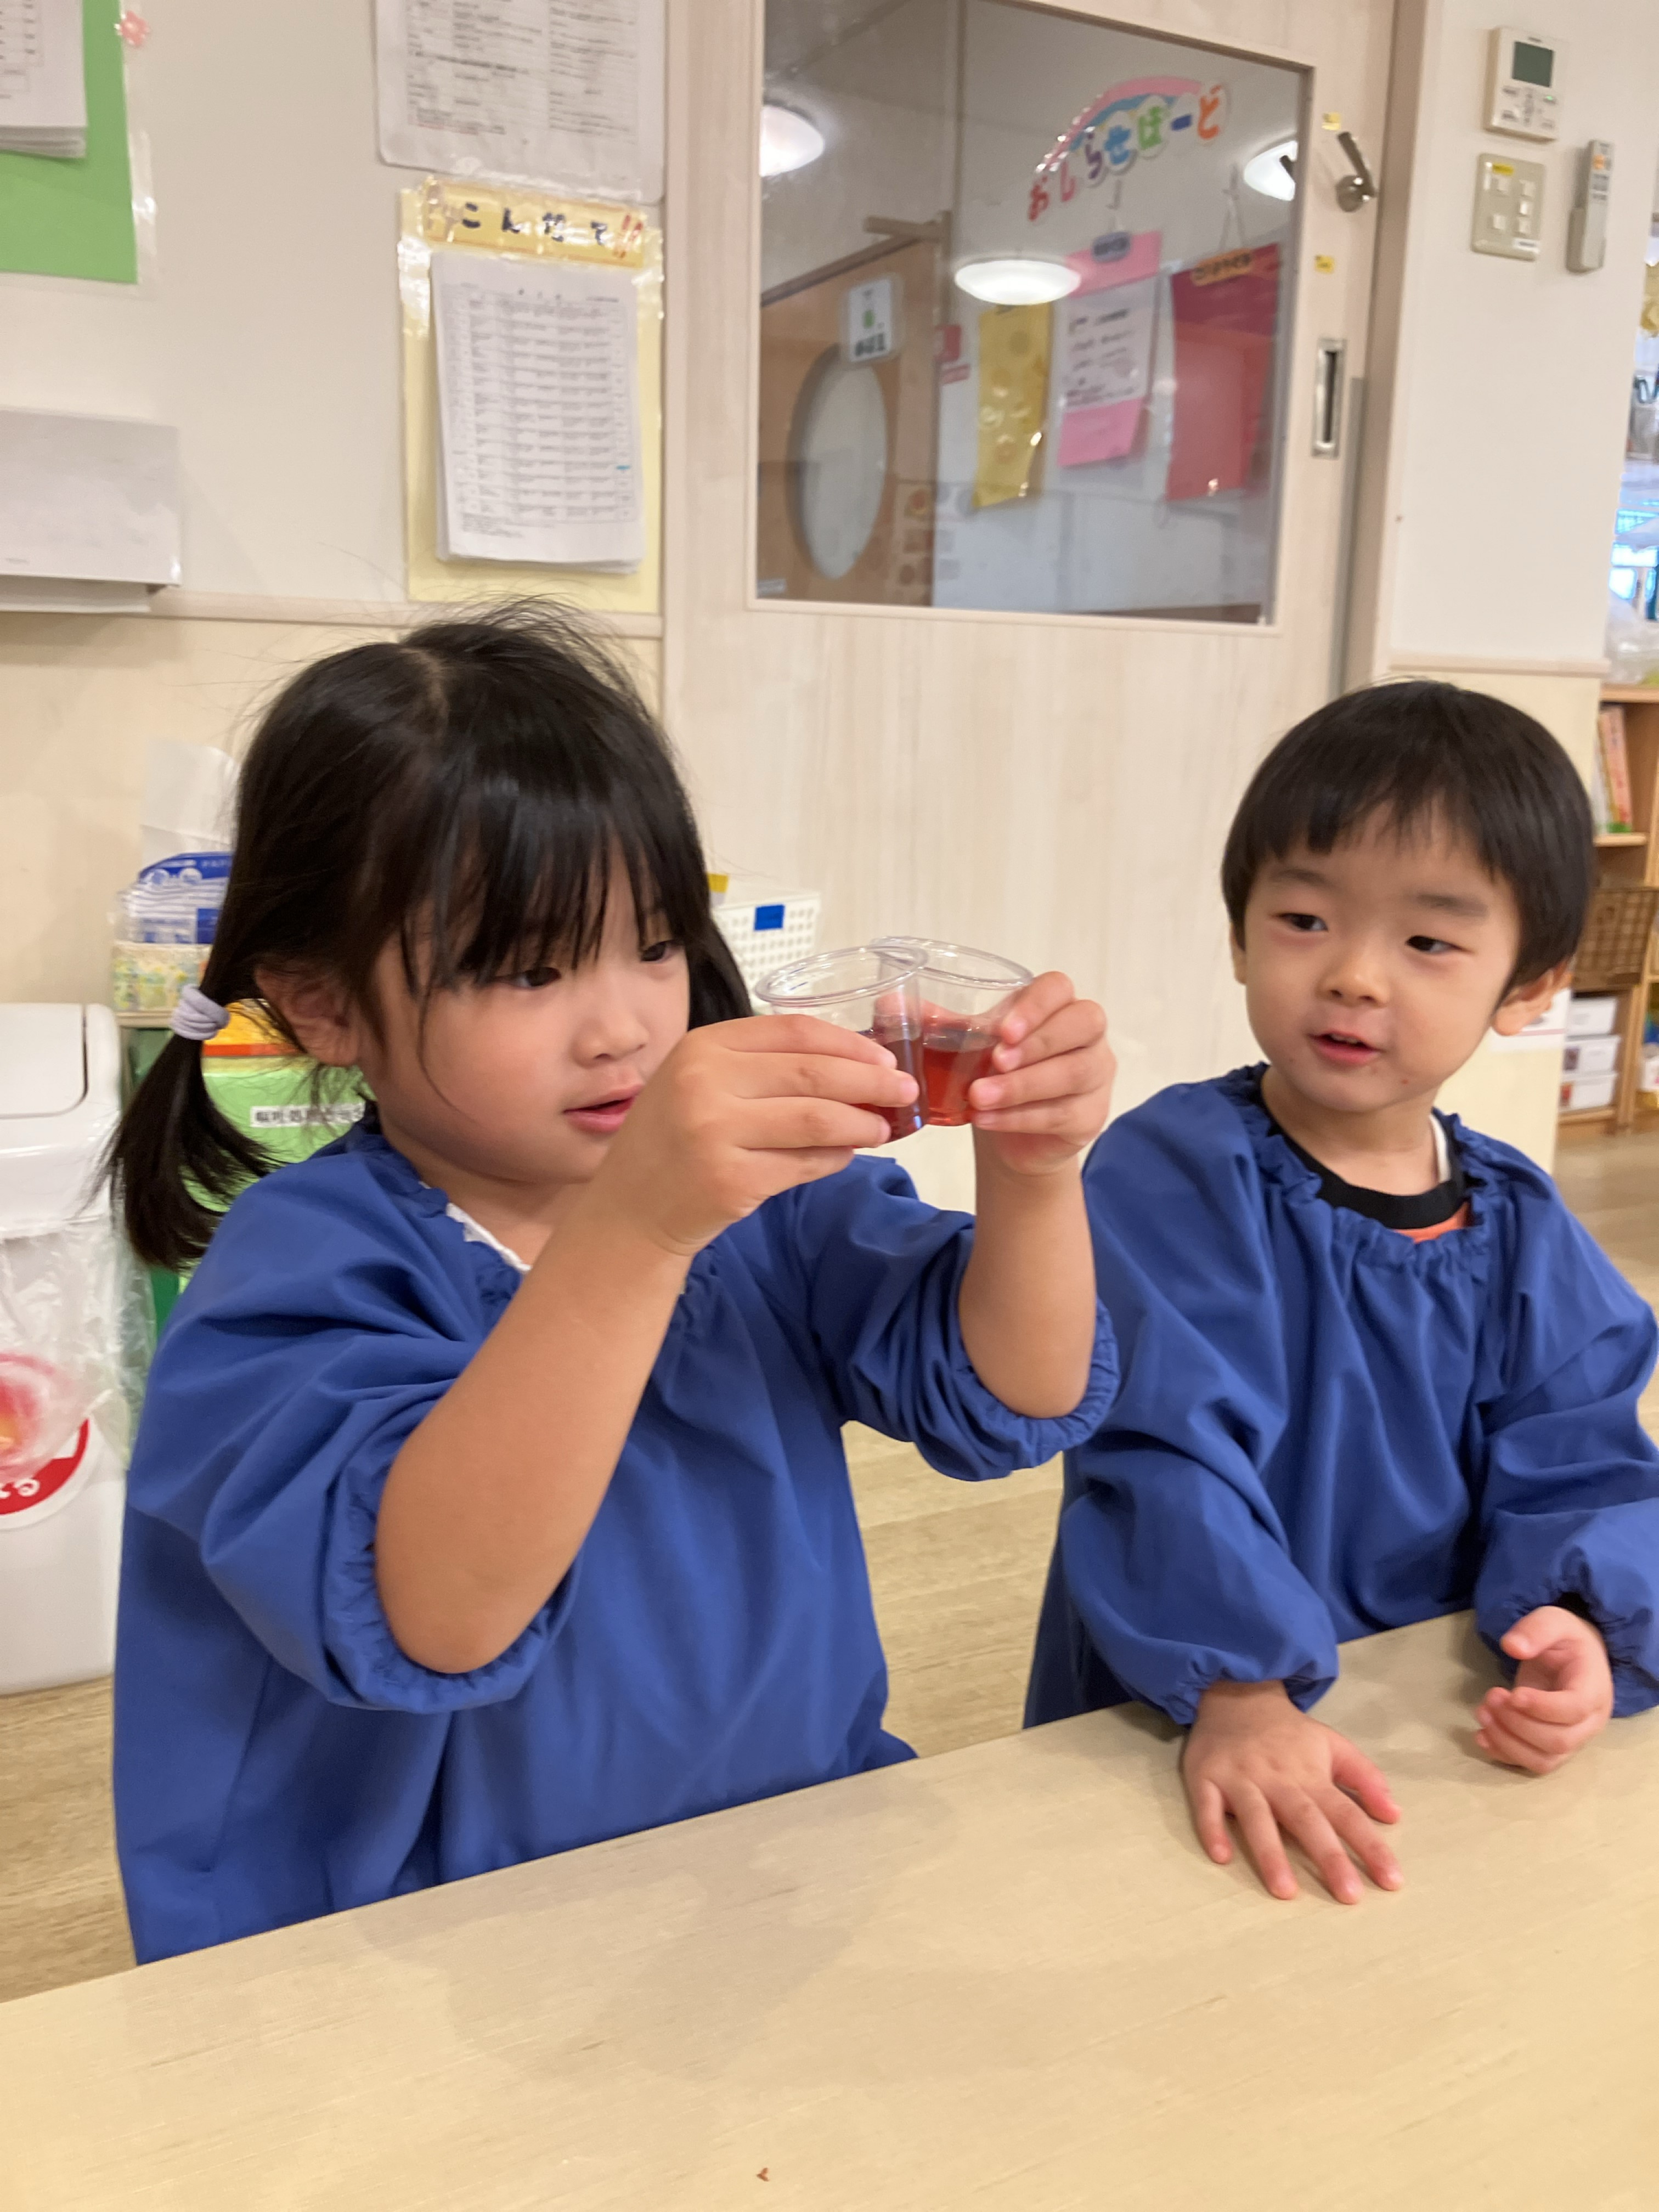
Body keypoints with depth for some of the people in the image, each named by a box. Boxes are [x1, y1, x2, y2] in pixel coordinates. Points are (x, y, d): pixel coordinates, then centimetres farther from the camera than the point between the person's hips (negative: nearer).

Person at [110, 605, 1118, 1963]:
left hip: (799, 1867, 4)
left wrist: (1031, 1177, -23)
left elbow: (1007, 1401, -4)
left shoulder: (766, 1195, -1)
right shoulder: (302, 1274, -14)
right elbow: (429, 1619, -29)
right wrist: (632, 1230, -40)